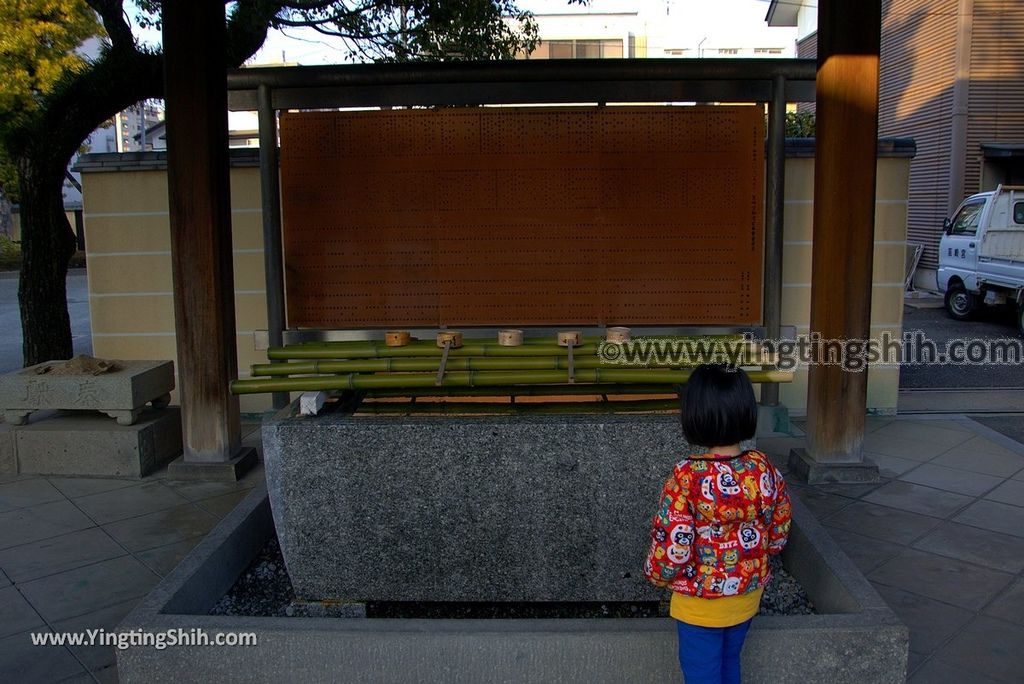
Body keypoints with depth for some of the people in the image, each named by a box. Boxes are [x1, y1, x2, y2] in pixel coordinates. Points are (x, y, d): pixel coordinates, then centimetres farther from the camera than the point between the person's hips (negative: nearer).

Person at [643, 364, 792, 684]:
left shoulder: (687, 476, -27)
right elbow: (778, 536, 0)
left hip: (700, 602, -5)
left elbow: (673, 546, -22)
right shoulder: (765, 469, -12)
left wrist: (657, 574, -1)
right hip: (747, 596, 5)